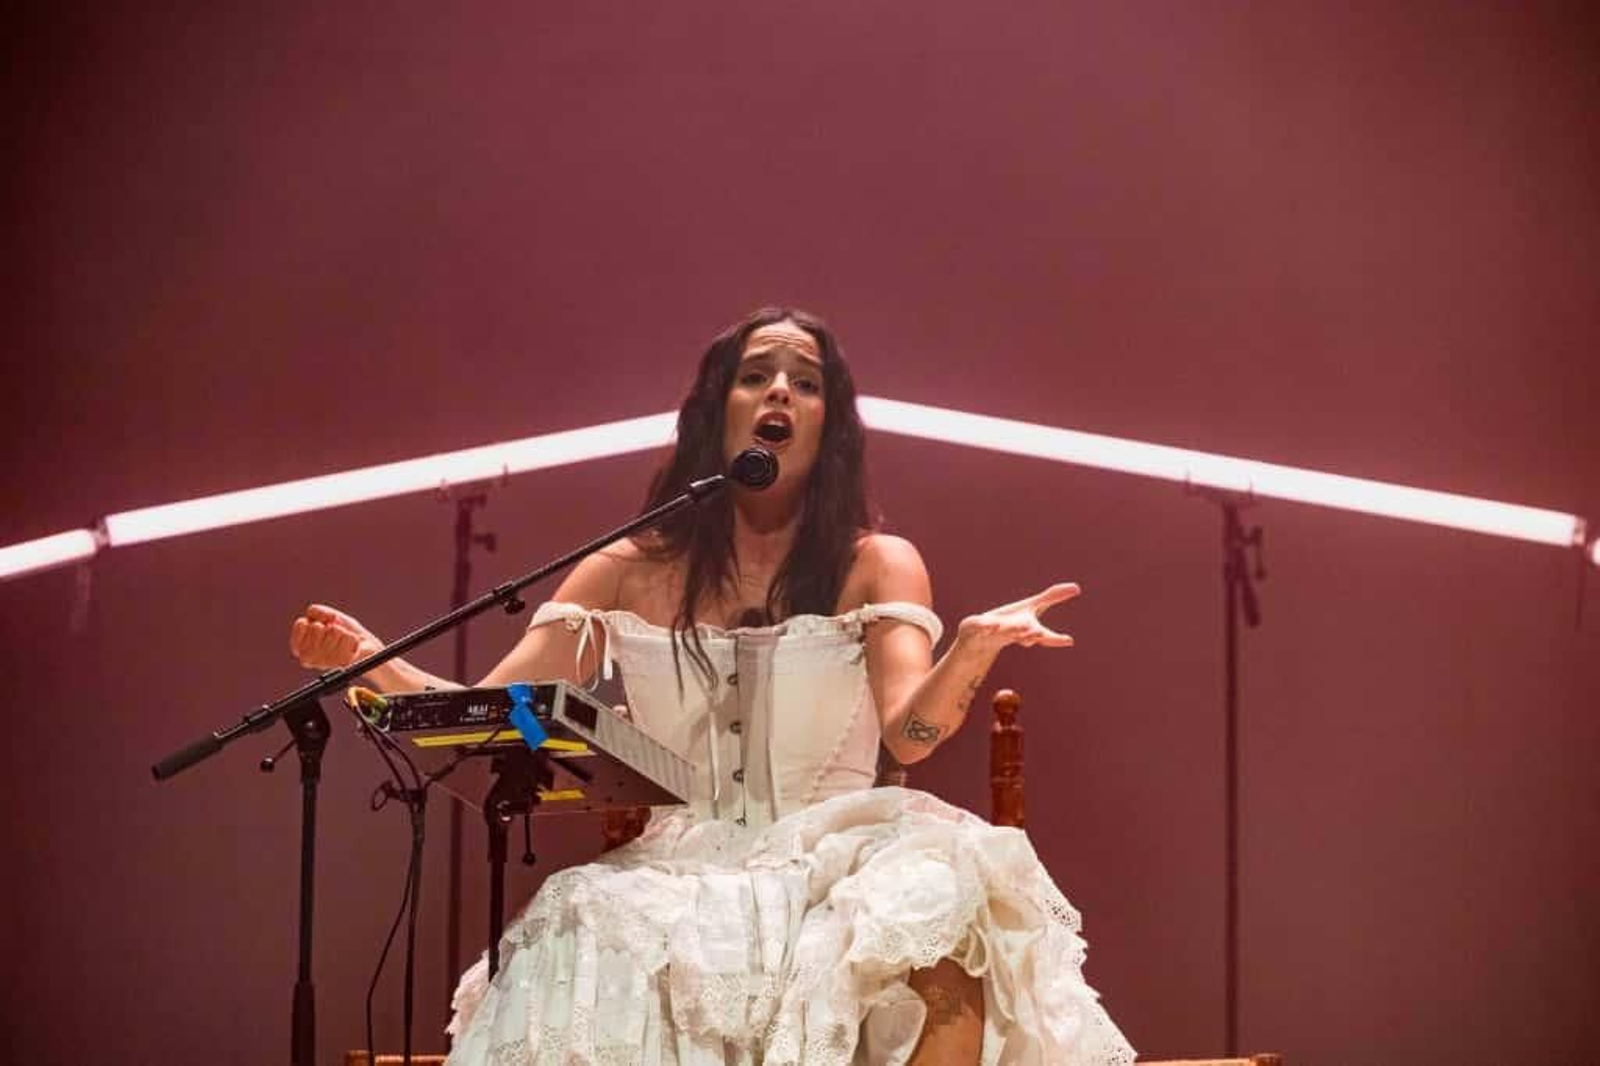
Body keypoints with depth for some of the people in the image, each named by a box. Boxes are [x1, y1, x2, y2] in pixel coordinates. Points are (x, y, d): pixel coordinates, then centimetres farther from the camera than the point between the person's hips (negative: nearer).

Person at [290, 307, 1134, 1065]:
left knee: (940, 885, -33)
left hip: (833, 878, 0)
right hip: (677, 888, 0)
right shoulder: (626, 575, 11)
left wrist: (976, 646, -32)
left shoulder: (876, 567, 8)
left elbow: (912, 731, -10)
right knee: (584, 956, -33)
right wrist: (371, 661, -13)